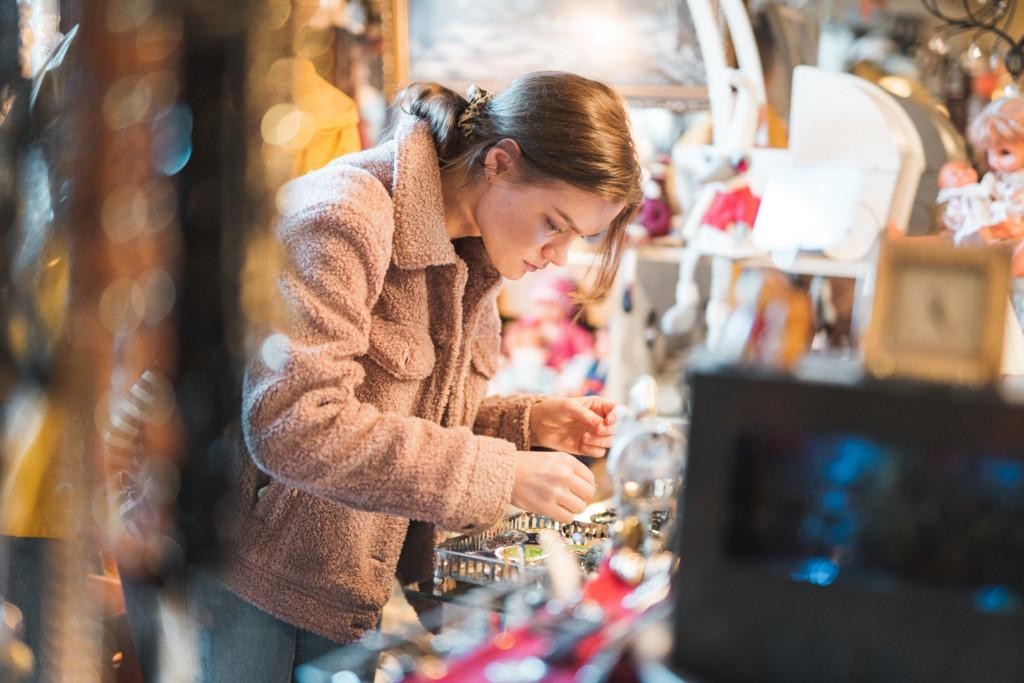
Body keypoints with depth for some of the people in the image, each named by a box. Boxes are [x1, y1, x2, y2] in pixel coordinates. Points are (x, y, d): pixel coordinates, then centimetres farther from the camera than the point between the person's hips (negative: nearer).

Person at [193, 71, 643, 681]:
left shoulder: (471, 255, 6)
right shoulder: (346, 214, -22)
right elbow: (292, 425, -31)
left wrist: (530, 423, -5)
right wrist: (503, 473, -28)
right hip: (235, 572, -7)